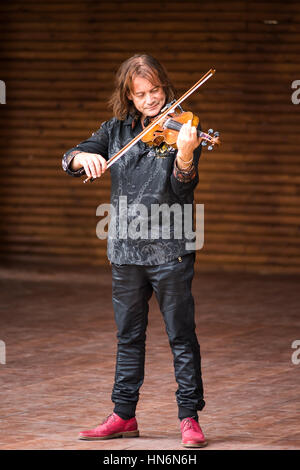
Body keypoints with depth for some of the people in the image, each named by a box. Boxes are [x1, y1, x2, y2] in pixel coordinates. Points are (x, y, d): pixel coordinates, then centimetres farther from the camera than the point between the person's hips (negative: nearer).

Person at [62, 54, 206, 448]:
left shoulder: (181, 130, -5)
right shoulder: (117, 130, 8)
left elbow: (184, 186, -16)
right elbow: (71, 160, 4)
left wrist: (185, 155, -36)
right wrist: (85, 157, -19)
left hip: (169, 249, -4)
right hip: (126, 249, 5)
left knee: (181, 334, -2)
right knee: (129, 335, 13)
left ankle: (189, 417, 3)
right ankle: (124, 415, 21)